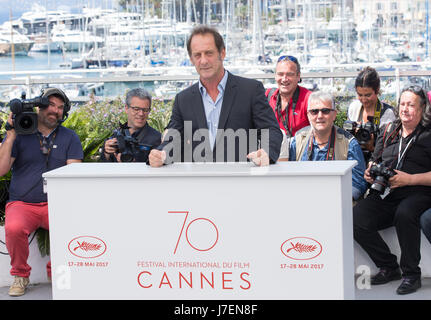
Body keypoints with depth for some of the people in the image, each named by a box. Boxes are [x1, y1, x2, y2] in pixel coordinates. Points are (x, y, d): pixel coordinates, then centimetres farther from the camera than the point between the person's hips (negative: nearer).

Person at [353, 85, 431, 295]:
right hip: (384, 194, 5)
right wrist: (370, 172, 10)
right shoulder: (389, 131, 21)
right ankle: (389, 267, -4)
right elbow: (375, 159, 32)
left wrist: (409, 179, -14)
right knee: (356, 219, -21)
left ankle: (411, 273, -20)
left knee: (404, 214, -39)